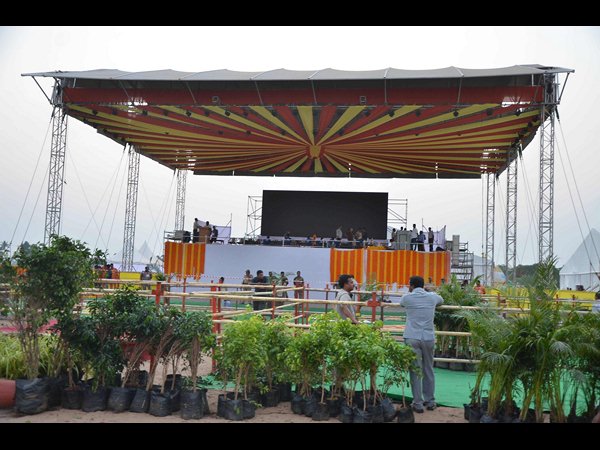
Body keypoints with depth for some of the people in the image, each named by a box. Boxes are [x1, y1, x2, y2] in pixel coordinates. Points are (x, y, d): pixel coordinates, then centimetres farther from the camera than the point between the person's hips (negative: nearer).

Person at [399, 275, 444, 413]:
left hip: (412, 338, -2)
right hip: (429, 338, 2)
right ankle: (430, 401, 22)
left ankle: (418, 403, 5)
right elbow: (441, 300, 31)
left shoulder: (407, 297, 2)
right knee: (428, 371, 13)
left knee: (415, 371, 2)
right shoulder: (432, 297, 9)